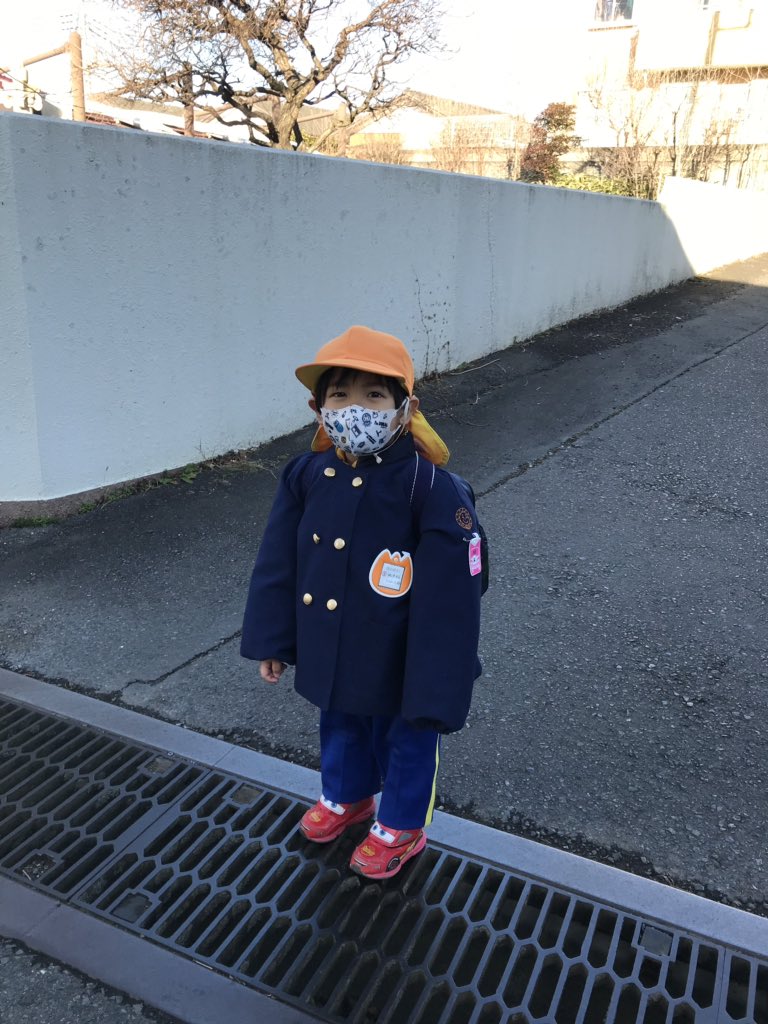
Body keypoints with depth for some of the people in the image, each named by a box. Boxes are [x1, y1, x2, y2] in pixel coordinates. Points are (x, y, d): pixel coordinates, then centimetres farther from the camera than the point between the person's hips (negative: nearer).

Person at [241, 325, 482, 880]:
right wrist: (273, 640, 5)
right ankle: (346, 797, 59)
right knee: (339, 726, 30)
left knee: (406, 739, 21)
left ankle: (401, 827, 47)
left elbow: (448, 598, -24)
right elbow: (277, 563, 0)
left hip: (397, 661, -5)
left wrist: (436, 687, -20)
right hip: (330, 651, 6)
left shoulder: (432, 489, -28)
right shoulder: (306, 475, -11)